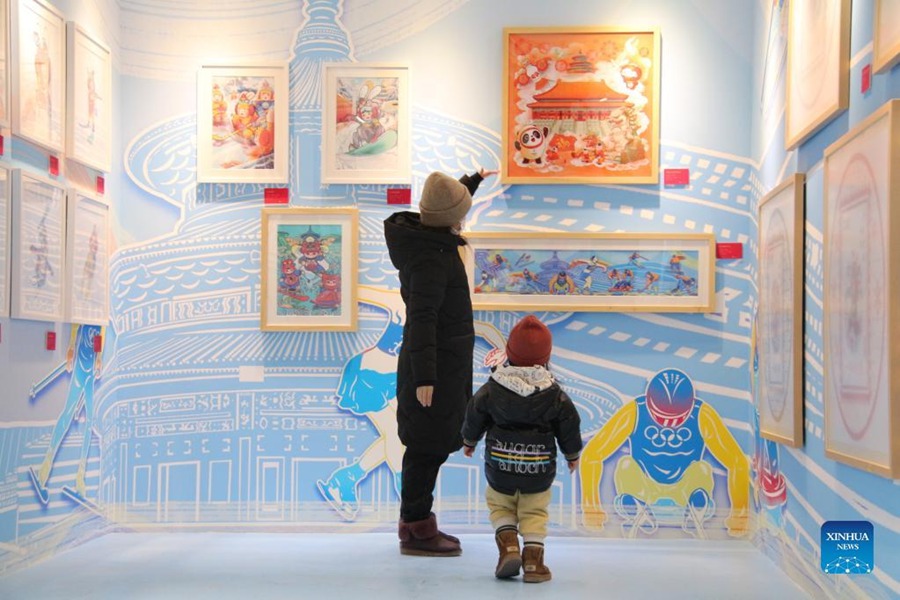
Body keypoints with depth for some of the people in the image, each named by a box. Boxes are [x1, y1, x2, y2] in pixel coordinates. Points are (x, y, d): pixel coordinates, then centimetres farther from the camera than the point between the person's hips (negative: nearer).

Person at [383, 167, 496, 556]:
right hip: (435, 366, -10)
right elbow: (421, 319, -26)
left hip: (444, 363, 10)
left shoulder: (425, 237, 7)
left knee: (429, 446, 16)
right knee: (428, 446, -2)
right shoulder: (431, 257, -21)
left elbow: (448, 207, 32)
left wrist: (472, 182, 43)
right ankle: (416, 530, 6)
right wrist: (425, 376, -29)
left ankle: (414, 522, 27)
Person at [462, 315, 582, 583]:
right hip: (539, 471, 0)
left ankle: (508, 547, 0)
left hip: (499, 467, 0)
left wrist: (469, 440, 26)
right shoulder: (555, 395, -5)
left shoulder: (491, 390, -6)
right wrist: (573, 454, 21)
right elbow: (569, 426, 3)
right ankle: (533, 561, 1)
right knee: (534, 513, 12)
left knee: (501, 508, 19)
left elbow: (474, 417, 5)